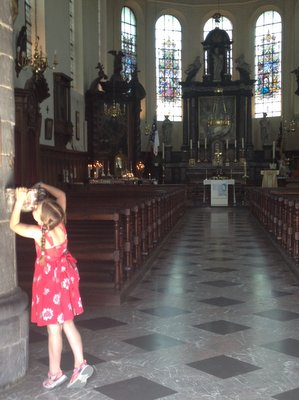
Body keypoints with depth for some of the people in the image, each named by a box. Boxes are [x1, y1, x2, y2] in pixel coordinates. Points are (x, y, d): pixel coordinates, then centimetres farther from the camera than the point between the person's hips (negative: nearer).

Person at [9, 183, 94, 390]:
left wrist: (19, 201, -11)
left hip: (50, 280, -7)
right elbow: (61, 195, 7)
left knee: (54, 329, 5)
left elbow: (14, 225, -10)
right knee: (68, 324, 16)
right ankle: (80, 365, 19)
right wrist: (43, 186, 10)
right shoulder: (60, 222, -11)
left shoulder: (38, 232, -26)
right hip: (65, 275, 7)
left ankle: (55, 373, 18)